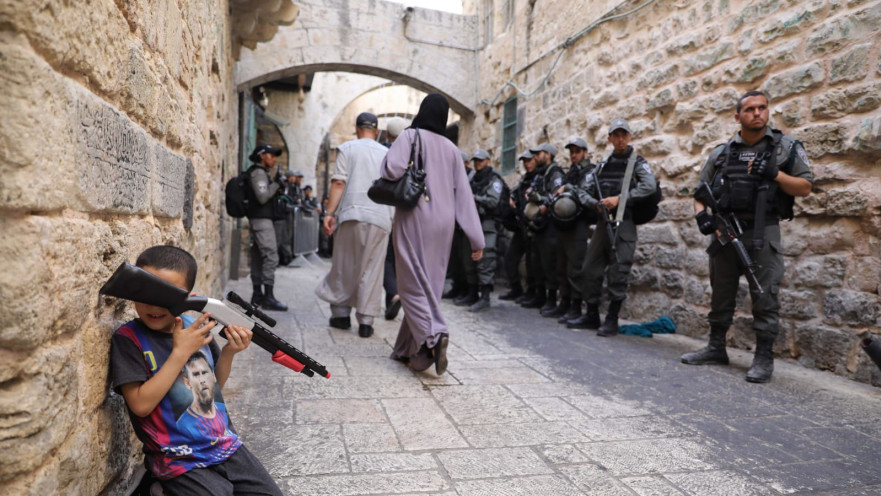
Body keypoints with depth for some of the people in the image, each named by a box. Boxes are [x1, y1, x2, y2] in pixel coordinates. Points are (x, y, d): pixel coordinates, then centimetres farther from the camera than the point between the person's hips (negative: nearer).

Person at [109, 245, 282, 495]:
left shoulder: (196, 326, 1)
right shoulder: (128, 338, -13)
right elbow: (141, 405, -20)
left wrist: (229, 351, -8)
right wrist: (180, 352, -23)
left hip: (226, 446, 5)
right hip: (179, 463, -5)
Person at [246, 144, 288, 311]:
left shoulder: (260, 172, 22)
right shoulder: (258, 172, -9)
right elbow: (262, 197, -19)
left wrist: (276, 187, 12)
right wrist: (276, 184, -9)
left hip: (260, 219, 11)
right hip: (262, 219, -11)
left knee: (258, 257, 9)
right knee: (271, 256, -14)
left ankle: (257, 294, 12)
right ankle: (268, 297, -16)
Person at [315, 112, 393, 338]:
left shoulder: (347, 148, 7)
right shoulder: (387, 153, 16)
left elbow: (339, 182, -3)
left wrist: (330, 212, -4)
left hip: (352, 213, -2)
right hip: (381, 218, 2)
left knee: (344, 267, 10)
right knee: (371, 270, 3)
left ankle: (341, 313, 18)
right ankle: (366, 321, 3)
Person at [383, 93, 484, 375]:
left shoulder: (410, 136, -3)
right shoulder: (451, 148, 9)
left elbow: (392, 169, -21)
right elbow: (463, 193, 5)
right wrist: (476, 238, 6)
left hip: (414, 218, -5)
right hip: (442, 223, 5)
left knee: (414, 284, -2)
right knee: (429, 284, 11)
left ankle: (433, 335, -25)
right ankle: (409, 348, 18)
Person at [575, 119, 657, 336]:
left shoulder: (637, 163, 2)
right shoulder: (603, 165, 15)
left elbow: (649, 186, -16)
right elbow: (583, 190, 13)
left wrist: (619, 198, -19)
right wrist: (596, 204, -7)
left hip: (624, 223, -5)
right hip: (603, 221, 5)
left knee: (618, 273, -7)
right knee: (591, 269, 7)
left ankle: (612, 320, 2)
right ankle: (592, 316, 19)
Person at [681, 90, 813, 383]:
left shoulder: (786, 147, 5)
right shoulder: (721, 152, 11)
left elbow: (805, 187, 2)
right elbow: (700, 192, 14)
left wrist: (775, 174, -15)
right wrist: (701, 215, -6)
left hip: (763, 234, -3)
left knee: (764, 297, -3)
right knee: (721, 294, 10)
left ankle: (764, 358, 6)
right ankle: (716, 348, 22)